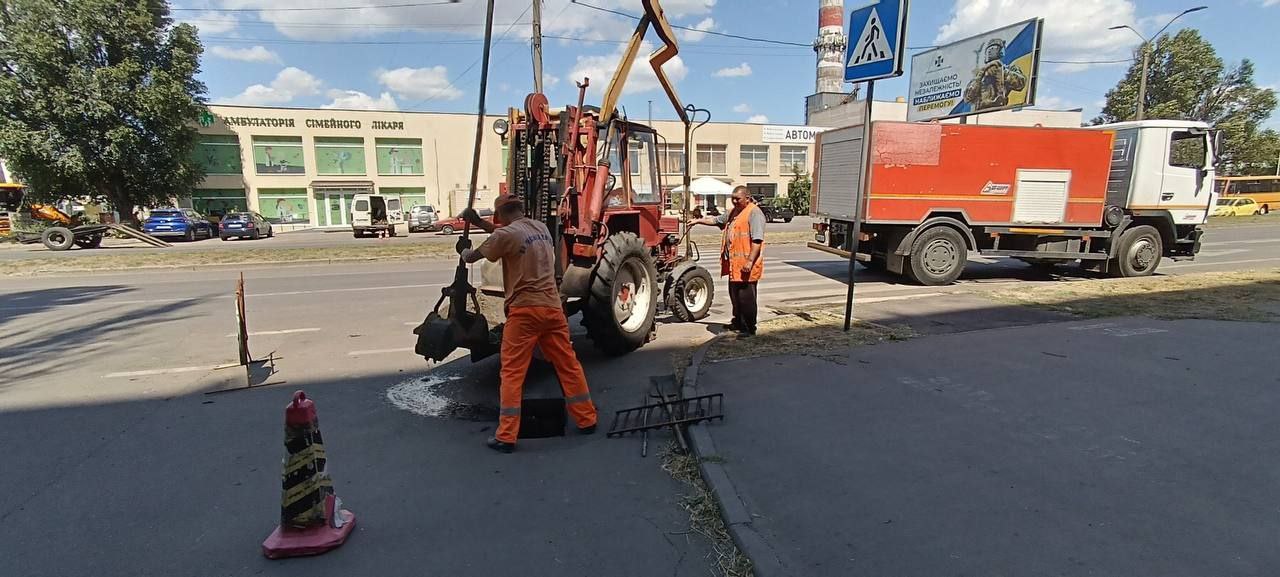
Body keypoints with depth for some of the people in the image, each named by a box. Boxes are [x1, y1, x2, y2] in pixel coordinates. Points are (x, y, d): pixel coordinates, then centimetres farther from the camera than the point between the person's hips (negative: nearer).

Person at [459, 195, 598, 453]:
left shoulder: (506, 234, -8)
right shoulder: (542, 228, 13)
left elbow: (472, 257, 6)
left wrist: (465, 253, 29)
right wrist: (479, 223, 31)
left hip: (524, 311, -6)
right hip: (552, 308, 6)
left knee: (512, 372, 1)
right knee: (568, 365, 13)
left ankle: (506, 437, 4)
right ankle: (587, 420, 23)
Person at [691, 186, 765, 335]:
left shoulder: (754, 213, -13)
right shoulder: (733, 212, 17)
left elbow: (757, 240, -20)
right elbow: (716, 220, 31)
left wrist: (750, 261, -25)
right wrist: (698, 221, 22)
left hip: (746, 266, -9)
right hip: (734, 264, 9)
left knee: (746, 298, -3)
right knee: (735, 296, 18)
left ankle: (749, 328, 7)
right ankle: (738, 323, 33)